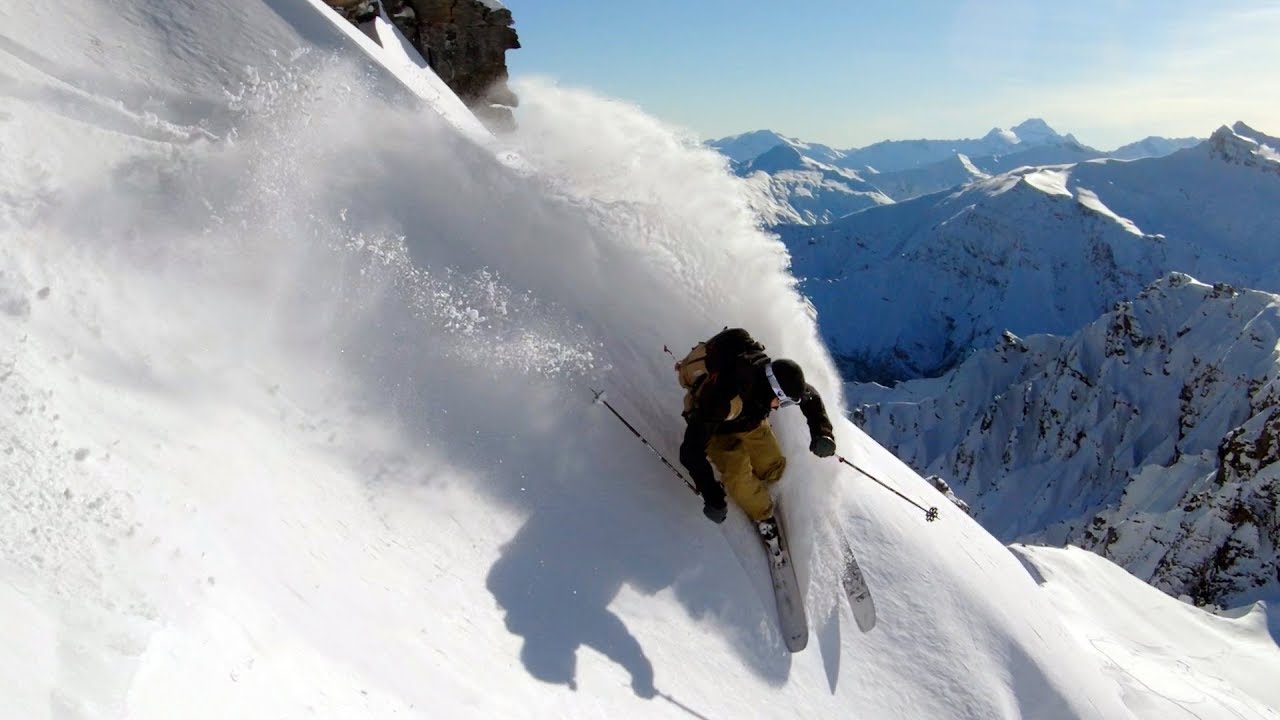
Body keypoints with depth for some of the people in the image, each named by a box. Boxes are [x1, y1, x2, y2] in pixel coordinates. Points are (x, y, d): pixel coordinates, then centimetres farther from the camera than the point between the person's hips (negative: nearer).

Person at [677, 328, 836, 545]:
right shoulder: (720, 401, -46)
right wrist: (712, 498, -38)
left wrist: (821, 433, -20)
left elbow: (811, 396, -4)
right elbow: (691, 452, -39)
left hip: (752, 422, 5)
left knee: (774, 468, -2)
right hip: (716, 429, -5)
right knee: (739, 477, -20)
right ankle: (762, 515, 9)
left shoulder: (777, 381, -28)